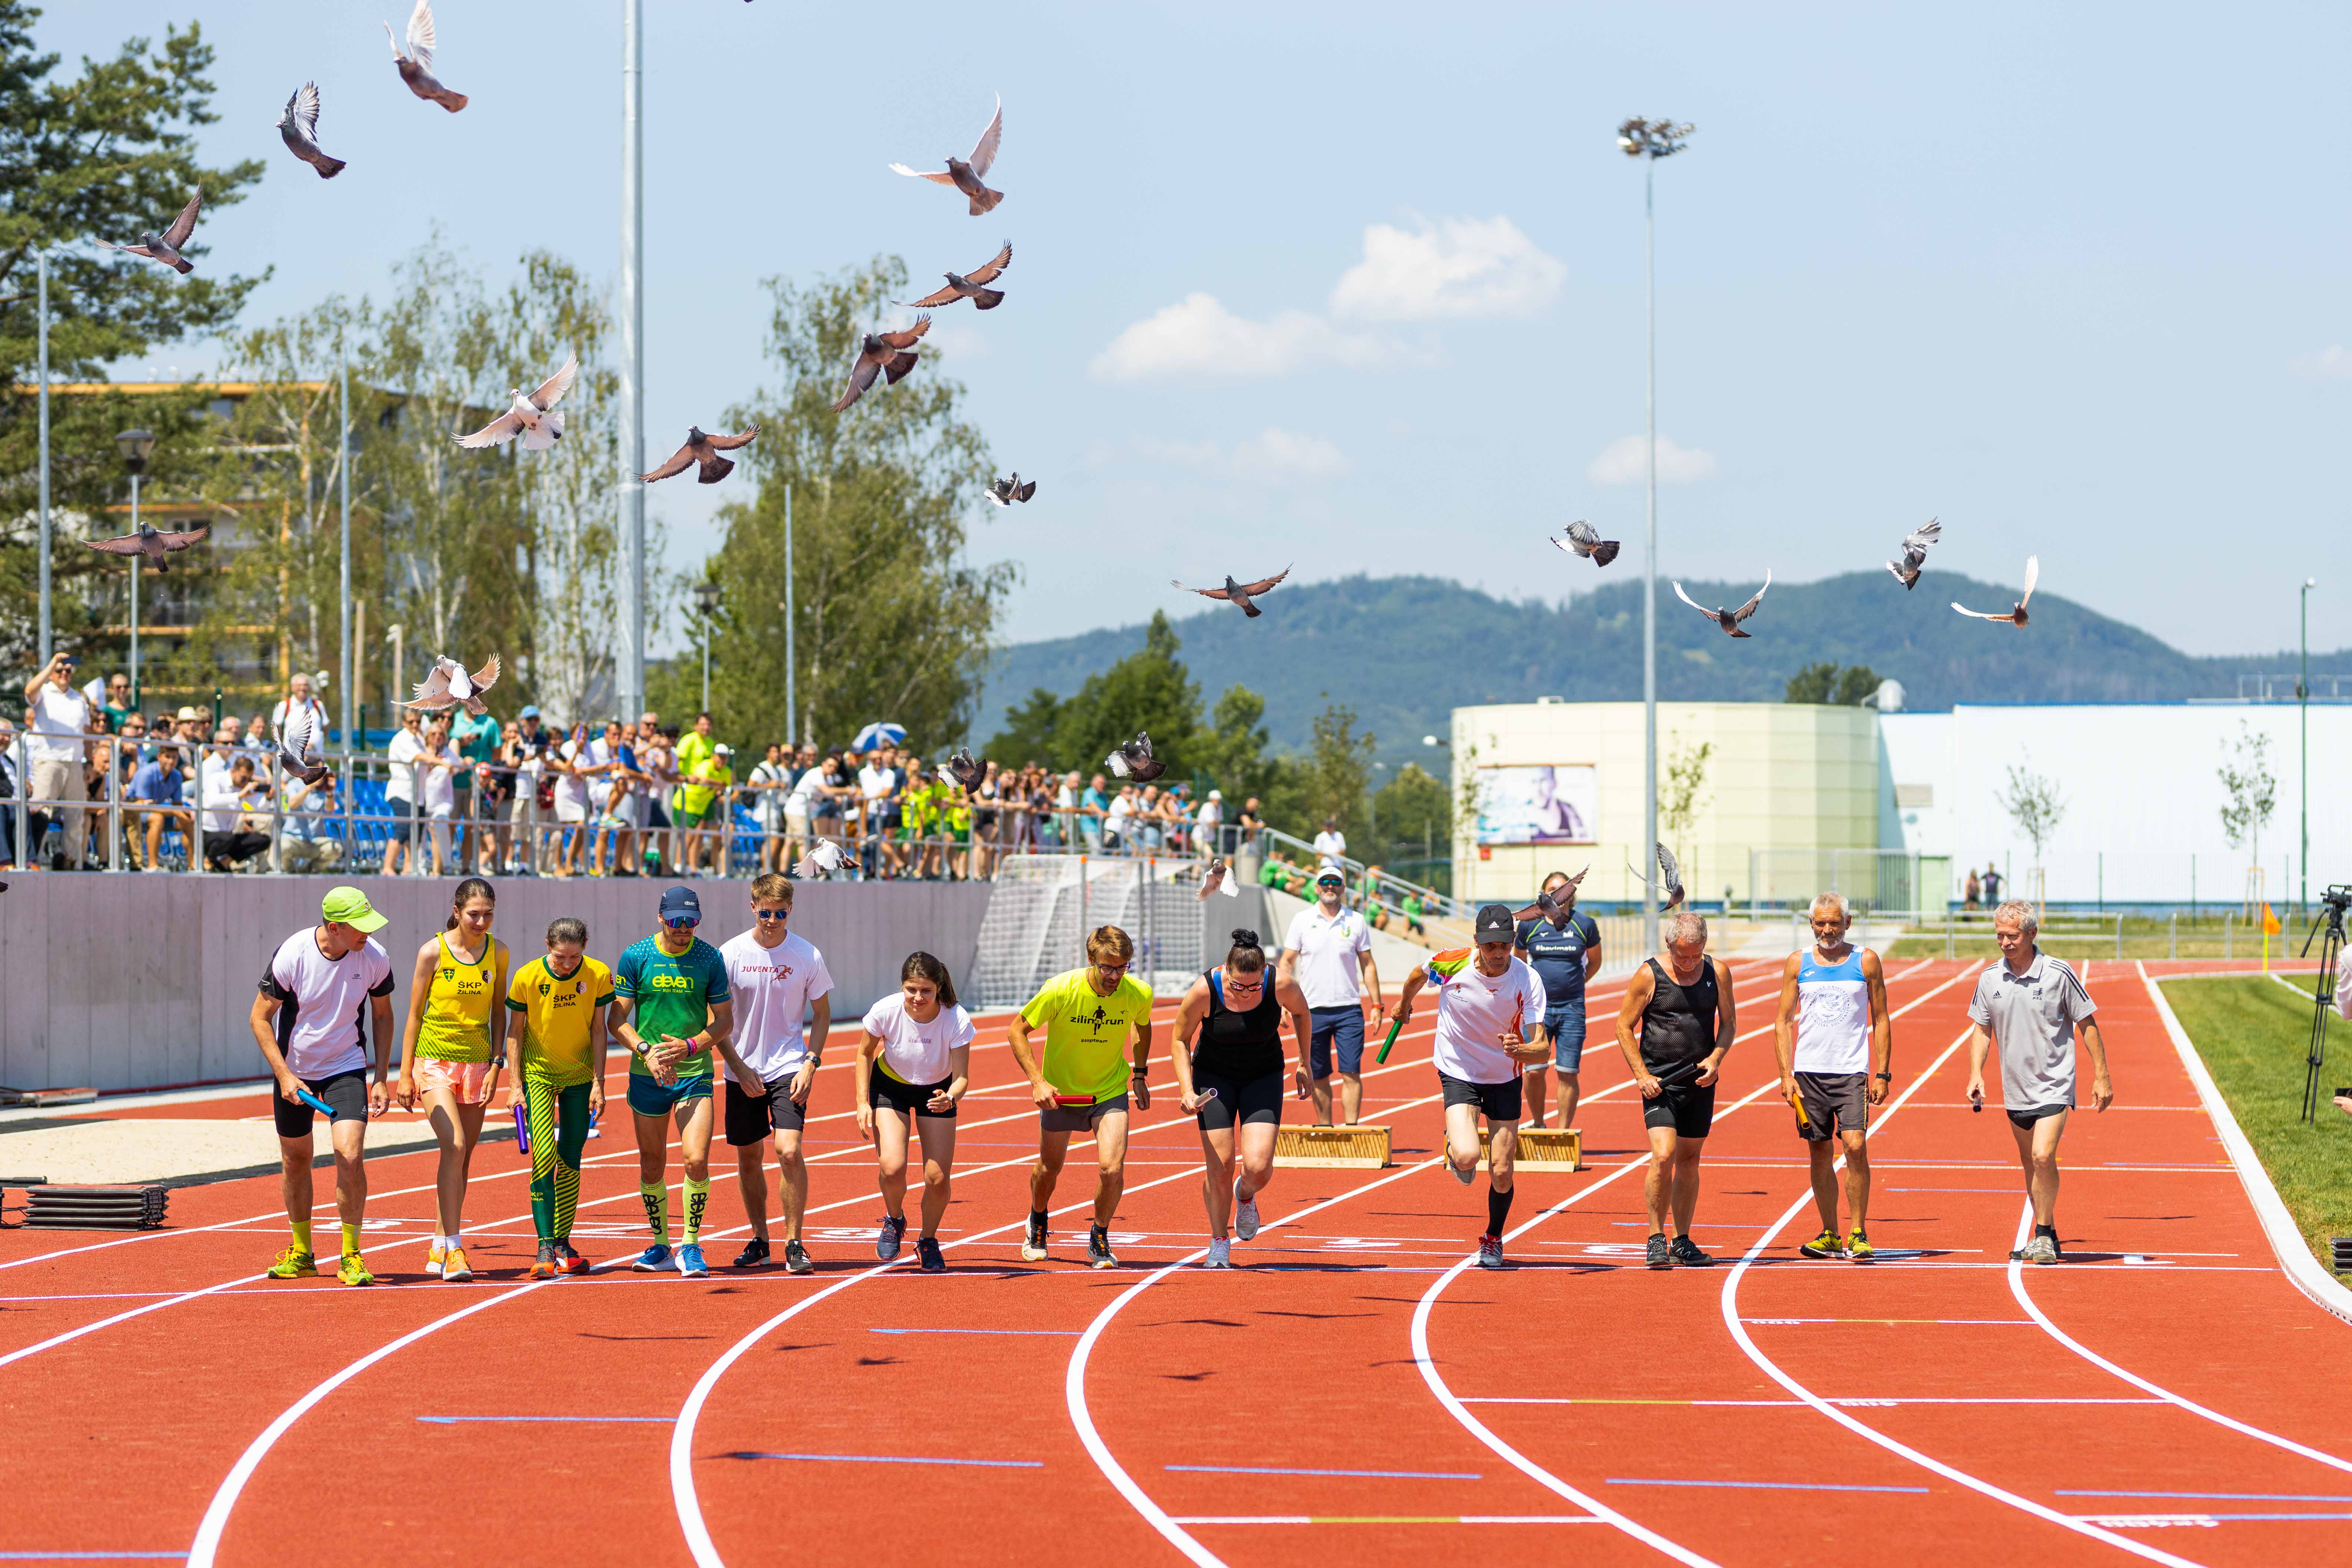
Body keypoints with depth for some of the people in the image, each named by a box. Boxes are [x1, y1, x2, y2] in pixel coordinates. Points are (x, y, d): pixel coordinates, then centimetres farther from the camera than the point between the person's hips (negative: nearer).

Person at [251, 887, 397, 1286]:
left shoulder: (375, 957, -14)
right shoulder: (291, 955, -21)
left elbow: (382, 1015, 3)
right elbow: (260, 1017, -10)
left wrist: (381, 1079, 0)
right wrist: (284, 1076, -17)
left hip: (347, 1067, 0)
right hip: (294, 1069, 0)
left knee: (351, 1156, -17)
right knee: (296, 1158, 12)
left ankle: (351, 1256, -4)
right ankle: (301, 1253, 31)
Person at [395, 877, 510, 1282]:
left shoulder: (497, 952, 2)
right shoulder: (433, 951, -7)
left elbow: (498, 1014, 10)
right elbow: (415, 1015, -2)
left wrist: (496, 1065, 0)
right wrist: (405, 1074, -3)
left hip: (477, 1062, 4)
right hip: (435, 1061, -4)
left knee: (462, 1158, 7)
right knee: (454, 1146, -19)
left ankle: (439, 1251, 19)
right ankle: (454, 1249, -18)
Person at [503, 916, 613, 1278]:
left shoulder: (598, 976, -11)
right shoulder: (526, 978, -15)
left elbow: (598, 1030, -2)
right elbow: (515, 1031, -4)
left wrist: (598, 1082, -5)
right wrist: (516, 1085, -6)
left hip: (580, 1076, 2)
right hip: (537, 1074, -2)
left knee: (570, 1162, 5)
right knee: (544, 1156, -15)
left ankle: (563, 1243, 15)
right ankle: (545, 1247, -15)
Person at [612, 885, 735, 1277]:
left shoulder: (710, 959, -1)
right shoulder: (636, 956, -2)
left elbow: (724, 1020, 3)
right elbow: (618, 1018, 1)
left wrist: (690, 1046, -14)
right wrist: (645, 1050, -16)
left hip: (695, 1073, -1)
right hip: (647, 1077, 1)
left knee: (696, 1159, -15)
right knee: (652, 1166, 8)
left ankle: (691, 1245, 0)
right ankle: (661, 1246, 24)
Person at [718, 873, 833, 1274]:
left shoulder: (807, 955, -4)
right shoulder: (730, 954, -4)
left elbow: (822, 1014, 7)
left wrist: (811, 1063, -5)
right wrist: (739, 1068, -7)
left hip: (789, 1068, -2)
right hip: (743, 1071, 2)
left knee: (789, 1150, -17)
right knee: (748, 1158, 8)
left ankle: (794, 1244, -7)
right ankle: (759, 1241, 25)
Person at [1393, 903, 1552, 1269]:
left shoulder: (1528, 980, -22)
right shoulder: (1451, 964, -22)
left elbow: (1542, 1047, -24)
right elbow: (1417, 976, 4)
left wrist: (1521, 1050, -47)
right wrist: (1404, 1004, 23)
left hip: (1505, 1079, 1)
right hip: (1459, 1072, -1)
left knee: (1502, 1173, 2)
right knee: (1468, 1157, -24)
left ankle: (1493, 1239, 31)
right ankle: (1454, 1146, 14)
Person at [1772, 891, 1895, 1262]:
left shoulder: (1866, 961, 3)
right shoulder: (1798, 964, 6)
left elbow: (1881, 1019, 6)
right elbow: (1784, 1022, 8)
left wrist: (1882, 1074, -1)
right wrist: (1786, 1075, -2)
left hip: (1853, 1072, -2)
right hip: (1808, 1072, 2)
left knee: (1855, 1146, -15)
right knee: (1820, 1154, 5)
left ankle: (1859, 1233, -7)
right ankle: (1830, 1236, 14)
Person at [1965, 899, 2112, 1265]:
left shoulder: (2060, 974, -11)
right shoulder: (1990, 979, -1)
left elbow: (2087, 1024, -2)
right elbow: (1982, 1028, 10)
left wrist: (2102, 1076, -3)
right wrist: (1976, 1073, -3)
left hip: (2054, 1085, -5)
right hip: (2015, 1089, 5)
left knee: (2043, 1157, -19)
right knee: (2030, 1164, 13)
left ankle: (2044, 1235, -5)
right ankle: (2047, 1235, 27)